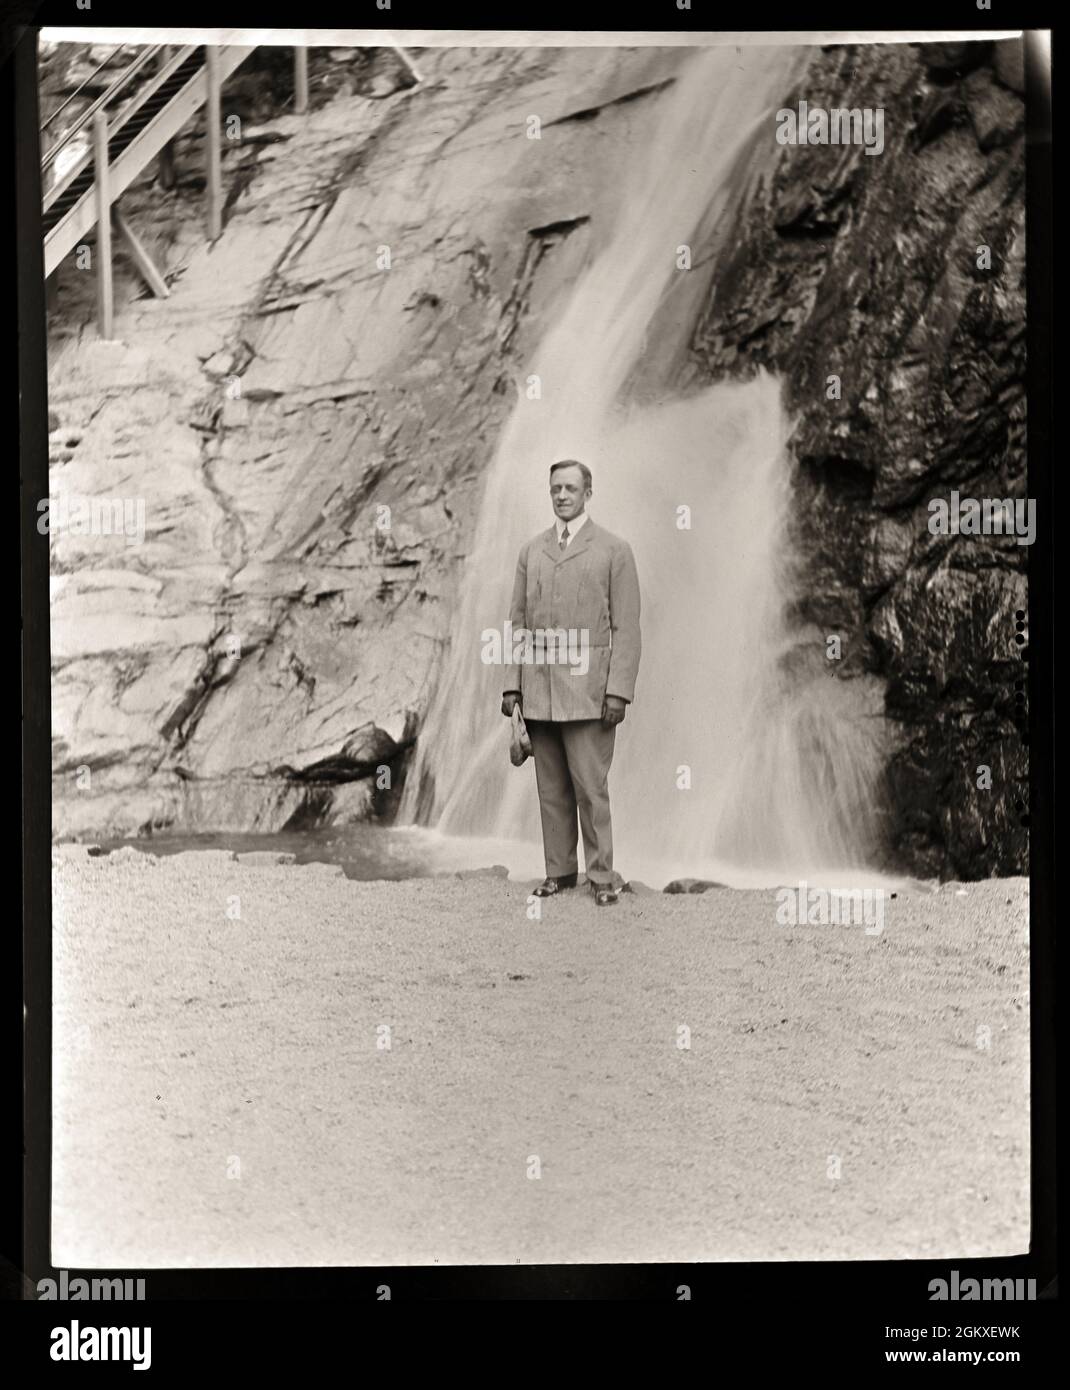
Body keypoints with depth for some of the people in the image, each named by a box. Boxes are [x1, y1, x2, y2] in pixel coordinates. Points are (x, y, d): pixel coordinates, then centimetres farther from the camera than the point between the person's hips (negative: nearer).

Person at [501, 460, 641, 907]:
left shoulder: (614, 550, 2)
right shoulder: (531, 550, 14)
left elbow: (626, 629, -2)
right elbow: (518, 621, 15)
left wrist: (618, 691, -10)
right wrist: (512, 685, 6)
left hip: (587, 689, -4)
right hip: (538, 691, 4)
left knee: (590, 786, -5)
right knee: (551, 789, 7)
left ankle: (602, 875, 6)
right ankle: (559, 870, 16)